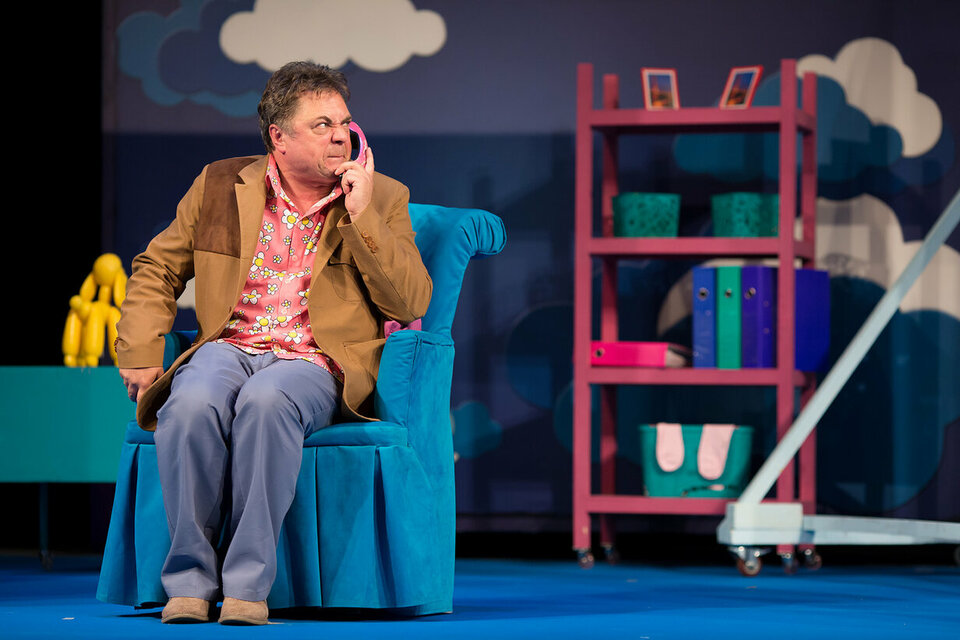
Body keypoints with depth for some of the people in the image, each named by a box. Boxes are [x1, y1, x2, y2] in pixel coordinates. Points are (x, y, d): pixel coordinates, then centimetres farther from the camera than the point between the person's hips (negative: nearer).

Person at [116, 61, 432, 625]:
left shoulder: (383, 199, 7)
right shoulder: (221, 187, 11)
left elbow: (412, 304, -3)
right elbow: (157, 269, 19)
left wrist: (361, 217, -11)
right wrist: (140, 354, 4)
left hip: (316, 364, -2)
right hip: (229, 349, 2)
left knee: (266, 400, -37)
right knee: (192, 404, -34)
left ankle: (248, 584, -31)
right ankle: (190, 579, -21)